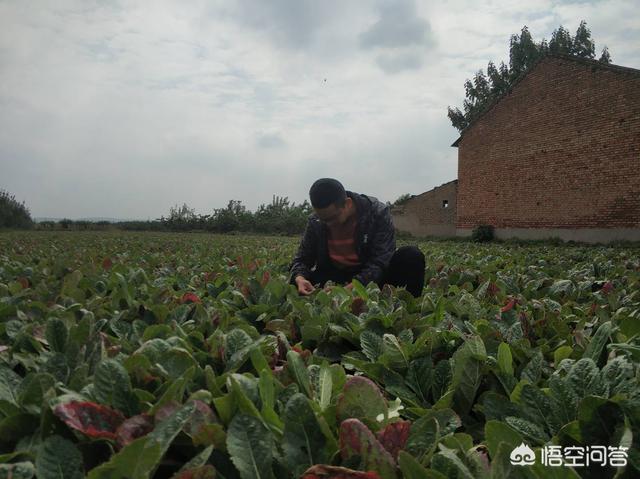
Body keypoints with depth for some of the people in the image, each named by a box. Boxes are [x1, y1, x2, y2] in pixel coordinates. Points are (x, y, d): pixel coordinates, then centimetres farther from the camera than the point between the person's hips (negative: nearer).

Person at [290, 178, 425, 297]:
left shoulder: (377, 213, -18)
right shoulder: (315, 222, -7)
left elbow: (380, 262, -24)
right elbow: (302, 259, 3)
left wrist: (351, 288, -40)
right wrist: (299, 278, -23)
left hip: (373, 277, -2)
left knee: (412, 256, -28)